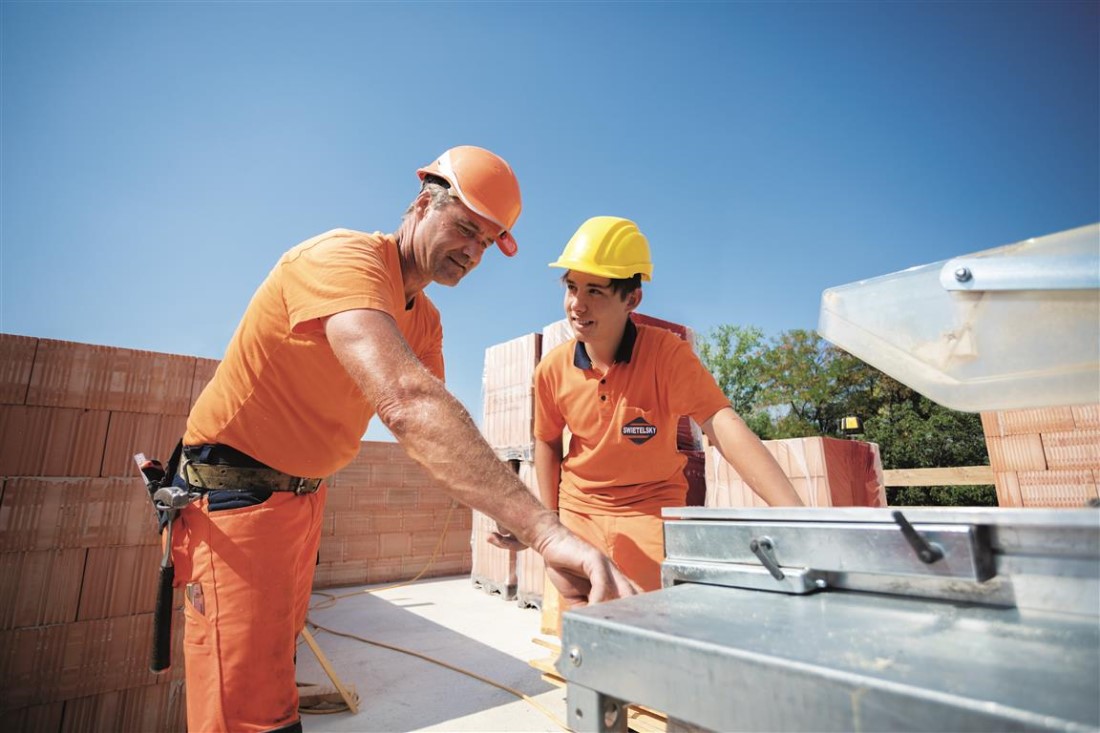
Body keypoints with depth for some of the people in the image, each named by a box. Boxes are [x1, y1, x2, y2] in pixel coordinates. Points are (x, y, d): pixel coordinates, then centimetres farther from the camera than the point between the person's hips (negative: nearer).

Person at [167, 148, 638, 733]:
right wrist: (545, 530, -48)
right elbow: (406, 403, -43)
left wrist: (505, 508, -16)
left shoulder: (424, 319, 4)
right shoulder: (344, 258, -26)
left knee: (276, 656, 23)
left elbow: (433, 427, -2)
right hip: (234, 488, -8)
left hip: (305, 493, 8)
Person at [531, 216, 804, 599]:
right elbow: (547, 443, 3)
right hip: (579, 511, 3)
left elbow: (722, 424, -33)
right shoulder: (551, 369, -12)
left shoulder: (666, 353, -22)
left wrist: (792, 511, -44)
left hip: (651, 510, -2)